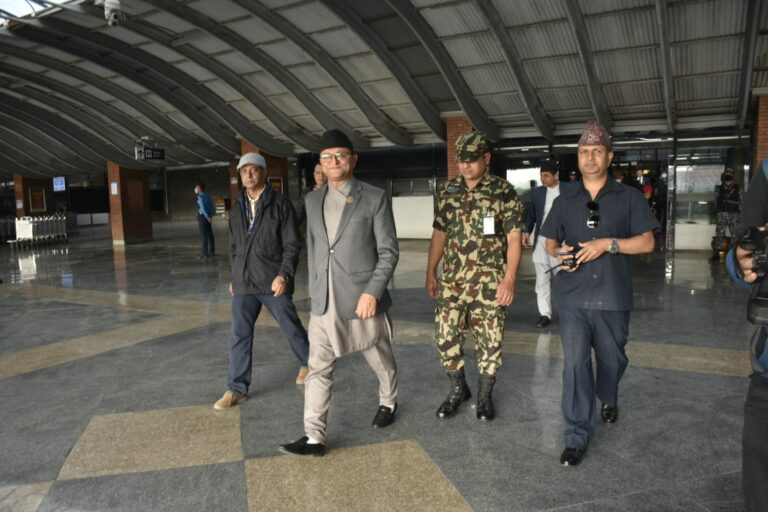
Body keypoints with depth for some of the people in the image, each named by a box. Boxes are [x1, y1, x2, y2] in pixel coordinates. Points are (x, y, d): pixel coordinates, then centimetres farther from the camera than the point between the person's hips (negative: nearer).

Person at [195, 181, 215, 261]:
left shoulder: (200, 196, -12)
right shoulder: (208, 196, 11)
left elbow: (203, 208, -21)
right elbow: (212, 206, 8)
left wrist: (208, 217, -16)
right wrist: (210, 216, 1)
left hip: (203, 217, -8)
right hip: (208, 217, 8)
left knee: (204, 236, -4)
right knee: (210, 235, 12)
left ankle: (205, 255, -3)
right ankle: (212, 253, 19)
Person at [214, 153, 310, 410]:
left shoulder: (280, 203, -5)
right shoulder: (237, 209, 11)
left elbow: (292, 244, -8)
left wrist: (284, 275, -17)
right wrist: (234, 276, 17)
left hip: (273, 283, -4)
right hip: (243, 284, 4)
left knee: (292, 328, 11)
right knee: (239, 337, 5)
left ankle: (309, 363, 36)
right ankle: (237, 389, 15)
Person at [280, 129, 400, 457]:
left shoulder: (375, 198, -6)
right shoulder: (313, 200, 8)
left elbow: (389, 251, -8)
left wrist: (373, 292, -18)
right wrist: (314, 290, 15)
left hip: (363, 300, -3)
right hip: (324, 303, 4)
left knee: (380, 360, 16)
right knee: (318, 369, 2)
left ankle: (388, 402, 43)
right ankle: (314, 437, 10)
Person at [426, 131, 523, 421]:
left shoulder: (504, 192, -5)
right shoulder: (449, 191, 7)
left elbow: (514, 238, -7)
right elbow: (439, 232, 12)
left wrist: (509, 278, -15)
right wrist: (431, 273, 9)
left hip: (489, 282, -3)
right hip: (452, 280, 4)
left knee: (490, 340, 6)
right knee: (445, 337, 5)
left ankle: (485, 395, 26)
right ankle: (458, 389, 28)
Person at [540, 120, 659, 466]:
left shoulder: (629, 197, 2)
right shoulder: (565, 201, 9)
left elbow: (647, 243, -2)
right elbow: (550, 241, 15)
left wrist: (608, 244, -17)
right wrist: (558, 252, -9)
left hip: (612, 297, 0)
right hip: (573, 297, 1)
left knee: (611, 359, 17)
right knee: (574, 363, -5)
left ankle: (609, 400, 49)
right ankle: (577, 436, 4)